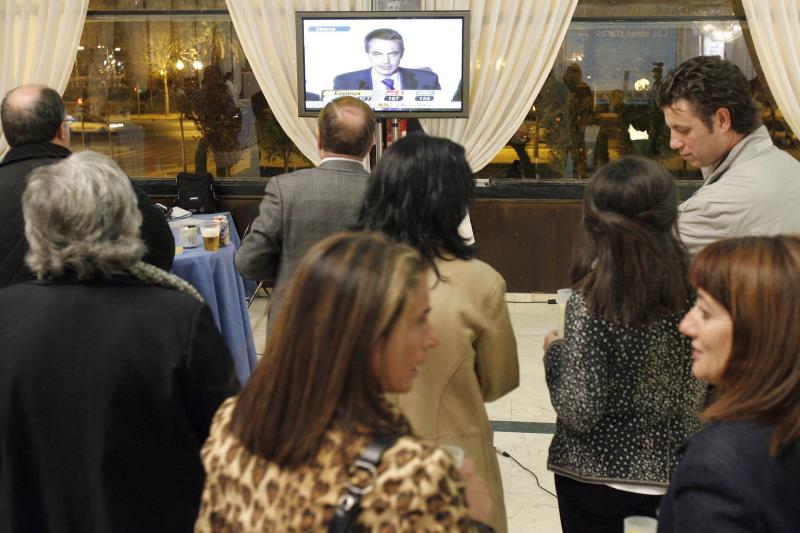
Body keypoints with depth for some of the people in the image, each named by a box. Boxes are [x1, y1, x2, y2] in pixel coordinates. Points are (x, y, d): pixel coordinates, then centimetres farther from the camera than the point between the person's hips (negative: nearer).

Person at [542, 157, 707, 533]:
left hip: (597, 474, -3)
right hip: (674, 472, 3)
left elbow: (580, 413, -20)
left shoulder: (589, 303, -22)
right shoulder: (694, 287, -10)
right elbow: (708, 387, -1)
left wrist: (555, 351, -5)